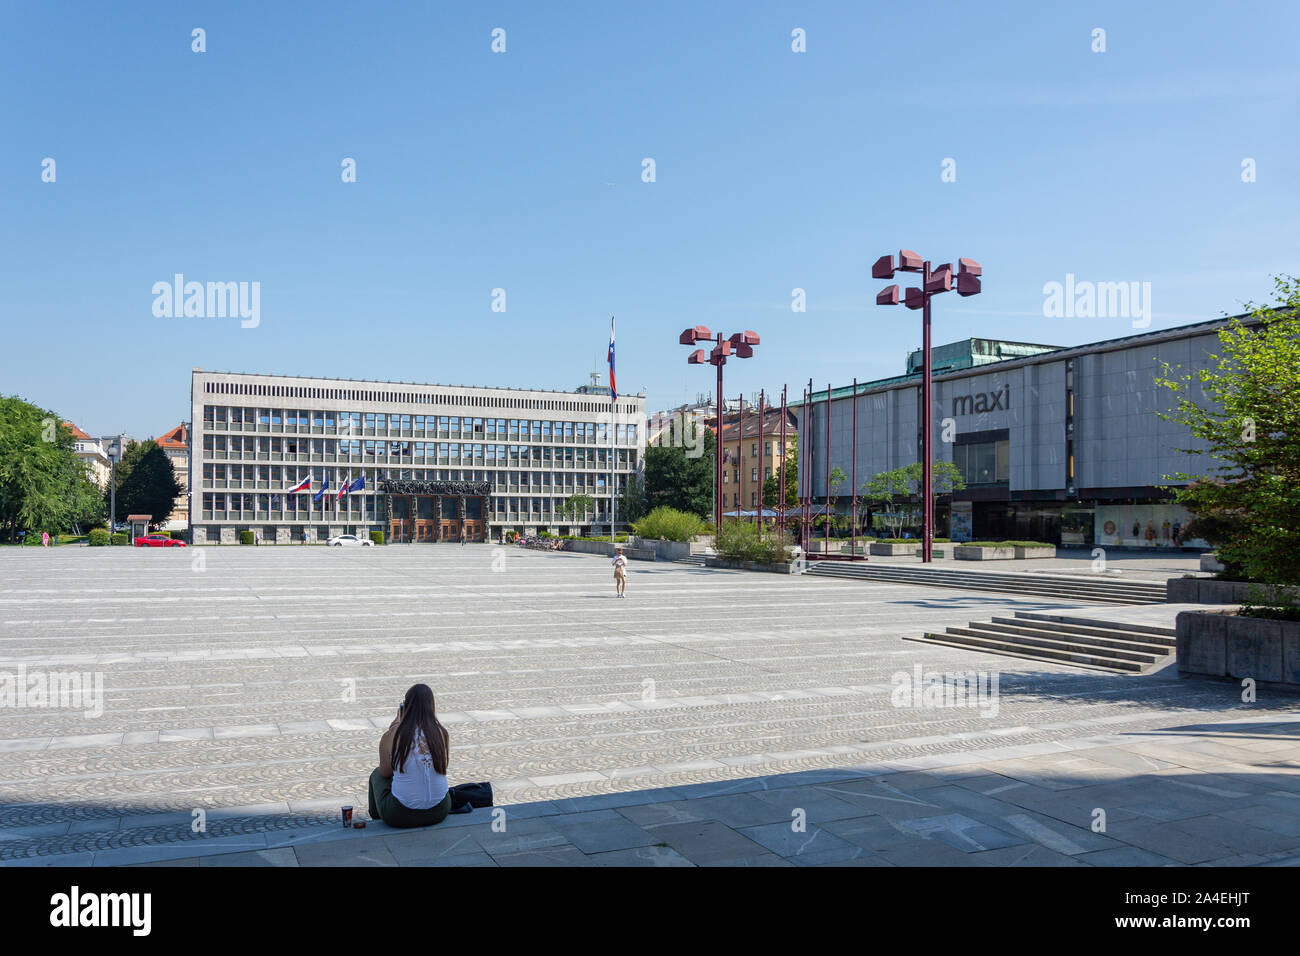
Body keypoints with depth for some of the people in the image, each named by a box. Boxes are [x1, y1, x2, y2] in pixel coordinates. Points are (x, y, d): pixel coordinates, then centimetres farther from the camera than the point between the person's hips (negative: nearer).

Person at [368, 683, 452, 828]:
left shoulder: (392, 736, -13)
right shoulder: (442, 733, -7)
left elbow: (385, 772, 5)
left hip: (400, 816, -2)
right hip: (439, 812, 2)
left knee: (377, 774, 27)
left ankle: (376, 819, 48)